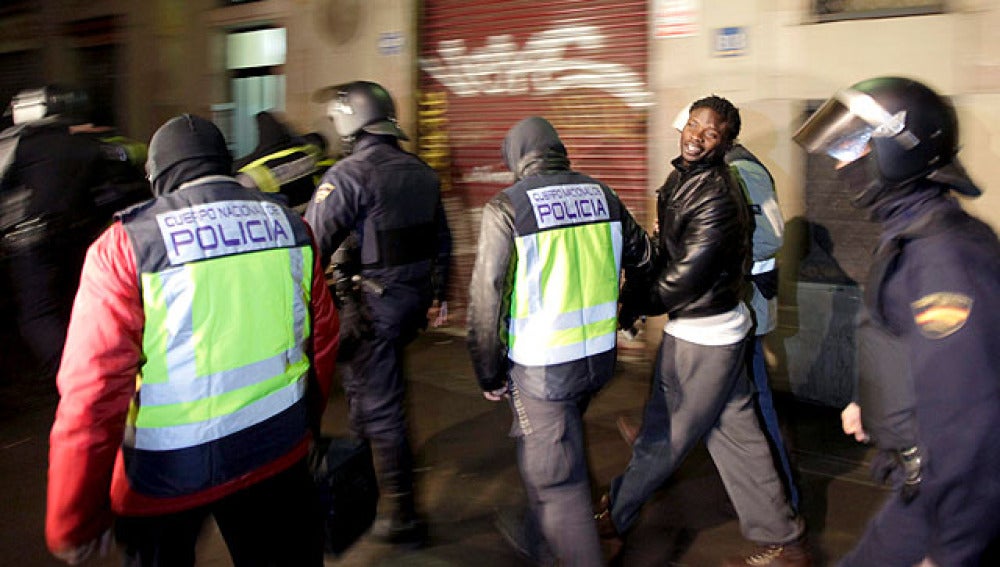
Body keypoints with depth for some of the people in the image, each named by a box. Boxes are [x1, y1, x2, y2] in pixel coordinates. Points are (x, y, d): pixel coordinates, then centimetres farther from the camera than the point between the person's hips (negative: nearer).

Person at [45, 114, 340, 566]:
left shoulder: (124, 246, -12)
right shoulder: (290, 226, 0)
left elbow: (93, 390, -16)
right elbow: (322, 342, 7)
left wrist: (73, 525, -5)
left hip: (170, 469, -2)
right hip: (278, 453, 3)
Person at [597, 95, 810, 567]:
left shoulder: (716, 199, -24)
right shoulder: (681, 179, 6)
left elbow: (684, 279, -21)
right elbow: (666, 254, 13)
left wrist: (635, 305, -7)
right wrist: (637, 295, 1)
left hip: (703, 336, -10)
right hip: (715, 328, 10)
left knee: (665, 435, 10)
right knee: (734, 433, 16)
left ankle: (616, 514, 31)